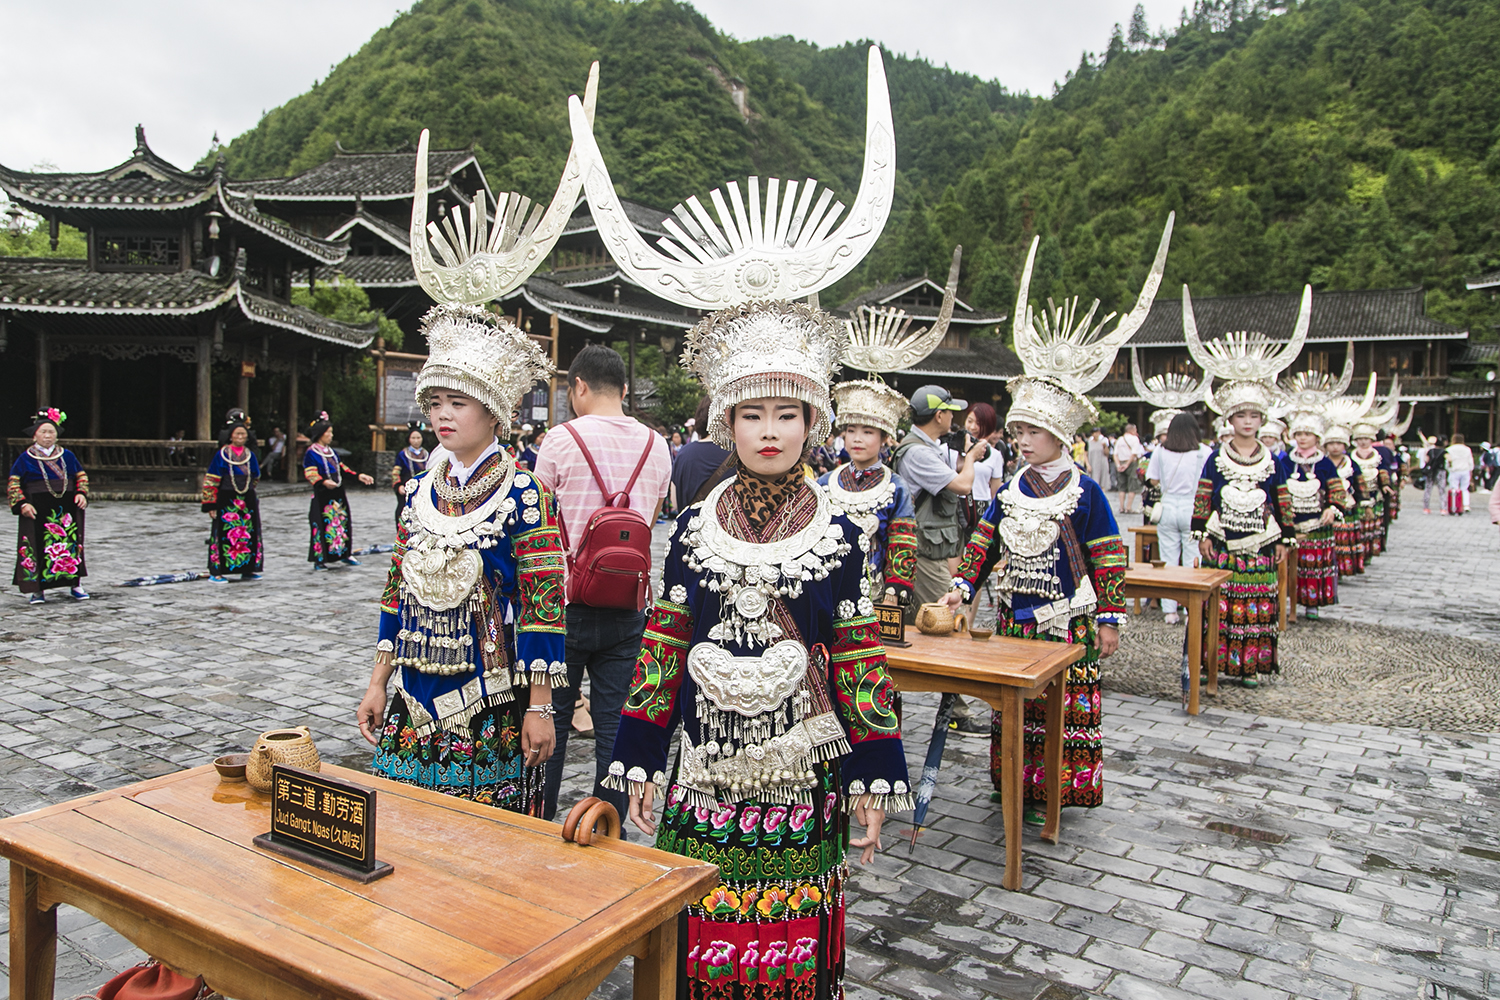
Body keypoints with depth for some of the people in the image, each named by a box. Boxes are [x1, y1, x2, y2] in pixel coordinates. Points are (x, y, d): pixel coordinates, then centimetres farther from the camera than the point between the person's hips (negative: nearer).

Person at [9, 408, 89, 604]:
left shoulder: (67, 456, 11)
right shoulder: (25, 459, 2)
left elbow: (81, 476, 18)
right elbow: (13, 484, 2)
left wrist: (82, 493, 1)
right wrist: (22, 504, -10)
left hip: (67, 510, 3)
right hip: (37, 512, -3)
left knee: (72, 544, 2)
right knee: (38, 548, -4)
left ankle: (76, 584, 11)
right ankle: (36, 589, 4)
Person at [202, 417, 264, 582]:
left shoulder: (250, 454, 8)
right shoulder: (222, 454, -4)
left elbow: (255, 477, 22)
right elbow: (211, 480, -6)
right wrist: (210, 504, -10)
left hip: (247, 500, 5)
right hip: (226, 500, -5)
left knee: (249, 535, 9)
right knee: (224, 535, -5)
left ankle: (247, 569, 20)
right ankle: (216, 572, 1)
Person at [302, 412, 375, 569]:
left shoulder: (331, 451, 16)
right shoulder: (311, 453, -7)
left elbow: (342, 468, 21)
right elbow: (310, 474, -15)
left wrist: (358, 476, 13)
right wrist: (324, 482, -31)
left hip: (338, 494, 8)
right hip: (322, 495, -8)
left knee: (343, 521, 10)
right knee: (322, 525, -6)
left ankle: (345, 554, 20)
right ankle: (319, 559, 1)